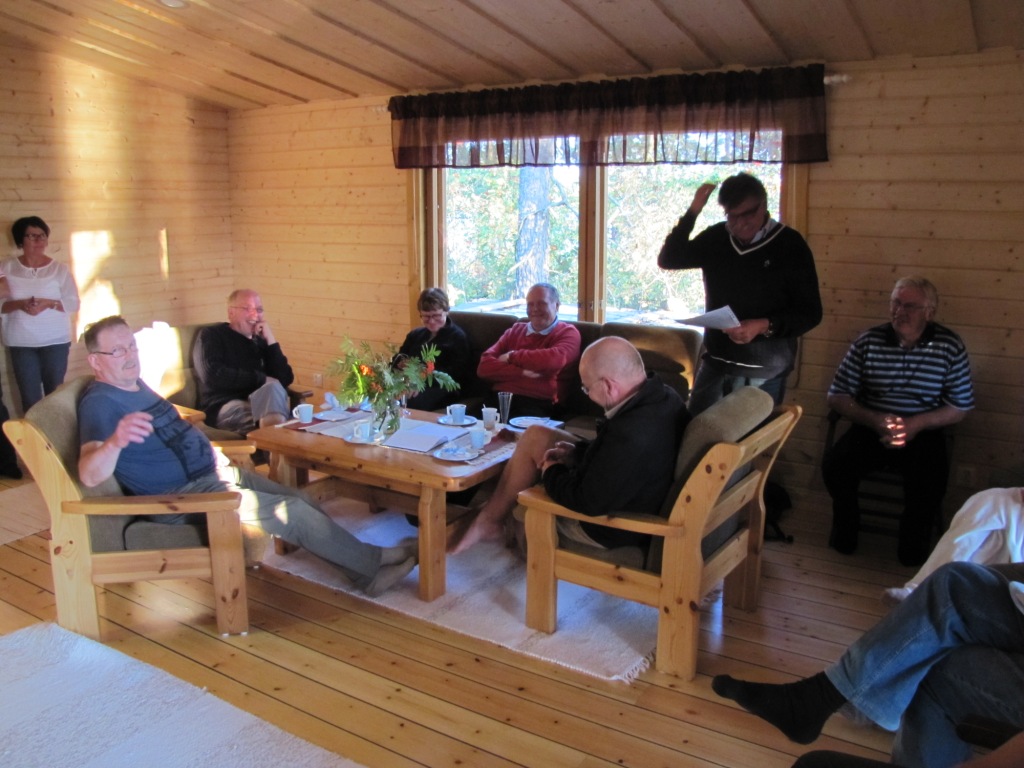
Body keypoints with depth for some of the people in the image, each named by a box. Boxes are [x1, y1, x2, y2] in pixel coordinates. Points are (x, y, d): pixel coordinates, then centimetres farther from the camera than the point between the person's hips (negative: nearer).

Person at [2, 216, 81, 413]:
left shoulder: (60, 269, 0)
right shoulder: (7, 268, 2)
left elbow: (73, 303, -2)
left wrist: (48, 303, -18)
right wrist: (20, 304, -18)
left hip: (56, 342, -1)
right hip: (21, 344, 1)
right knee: (30, 397, 0)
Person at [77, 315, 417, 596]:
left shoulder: (136, 386, 12)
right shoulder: (99, 403, -16)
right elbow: (90, 475, -32)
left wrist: (209, 452, 17)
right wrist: (116, 440, -52)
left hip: (210, 473, 9)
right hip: (182, 496, -9)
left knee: (300, 500, 2)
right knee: (293, 512, -14)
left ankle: (365, 570, 7)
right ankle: (374, 562, 1)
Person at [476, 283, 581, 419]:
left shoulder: (568, 332, 12)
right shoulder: (515, 331, 23)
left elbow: (553, 360, -12)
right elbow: (484, 367, 9)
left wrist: (511, 357, 2)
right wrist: (523, 372, -7)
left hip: (538, 404, -4)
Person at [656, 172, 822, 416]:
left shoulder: (790, 245, -7)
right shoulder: (715, 238, 5)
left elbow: (810, 313, -7)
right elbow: (668, 260, 0)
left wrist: (765, 326, -24)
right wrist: (692, 212, -9)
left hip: (764, 373, -3)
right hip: (714, 364, 4)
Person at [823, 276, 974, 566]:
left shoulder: (950, 347, -2)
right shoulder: (868, 341, -1)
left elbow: (961, 406, 0)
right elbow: (837, 396, -1)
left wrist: (916, 424, -16)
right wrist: (873, 420, -17)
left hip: (923, 432, -1)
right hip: (870, 427, 1)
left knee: (930, 478, -30)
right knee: (835, 464, -26)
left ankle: (913, 543, 2)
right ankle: (845, 531, 4)